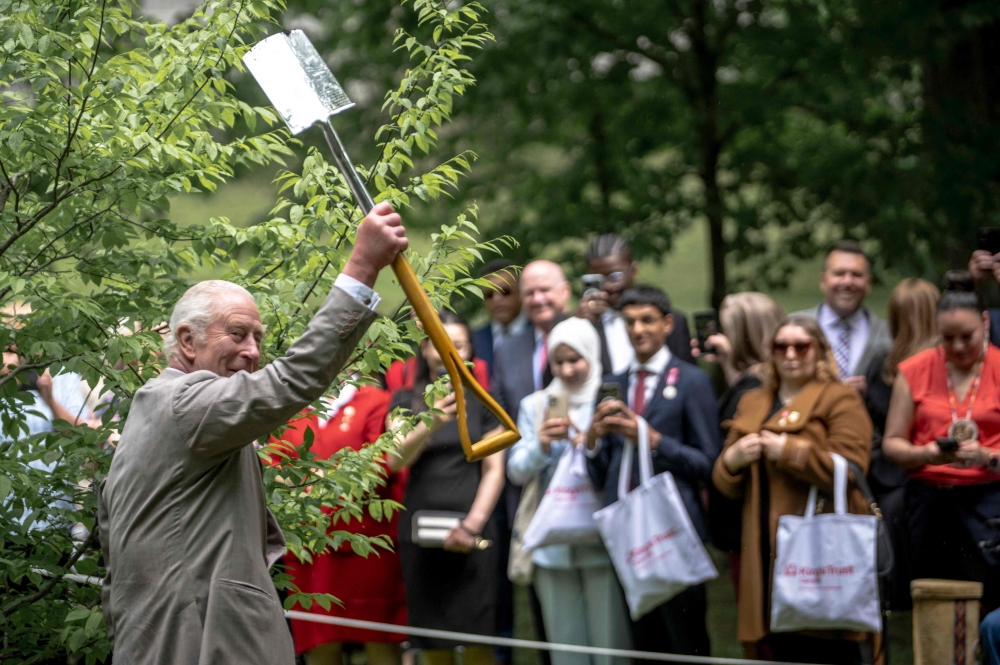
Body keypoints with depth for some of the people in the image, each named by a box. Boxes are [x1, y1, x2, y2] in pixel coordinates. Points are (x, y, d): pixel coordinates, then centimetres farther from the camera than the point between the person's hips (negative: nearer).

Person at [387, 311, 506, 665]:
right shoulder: (405, 401, 9)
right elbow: (396, 459, -7)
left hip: (472, 530, -1)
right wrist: (431, 424, -26)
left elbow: (494, 470, 7)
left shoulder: (482, 402, 10)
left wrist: (473, 523, -8)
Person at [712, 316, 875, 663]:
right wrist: (731, 460, -3)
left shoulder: (840, 400, 3)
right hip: (768, 554, 5)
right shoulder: (752, 404, 21)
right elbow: (727, 486, 20)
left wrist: (788, 450, -14)